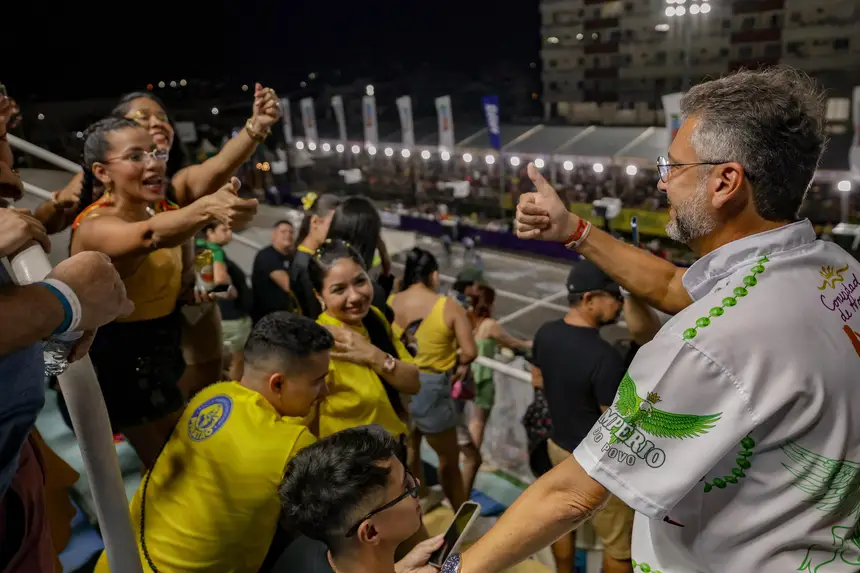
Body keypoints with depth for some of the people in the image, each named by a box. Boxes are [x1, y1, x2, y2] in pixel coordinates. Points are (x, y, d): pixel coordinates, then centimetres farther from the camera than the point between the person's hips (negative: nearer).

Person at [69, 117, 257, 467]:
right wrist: (207, 209, -67)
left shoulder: (160, 206, -1)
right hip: (122, 359, -7)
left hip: (162, 346, 7)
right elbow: (149, 236, -49)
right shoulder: (95, 226, -29)